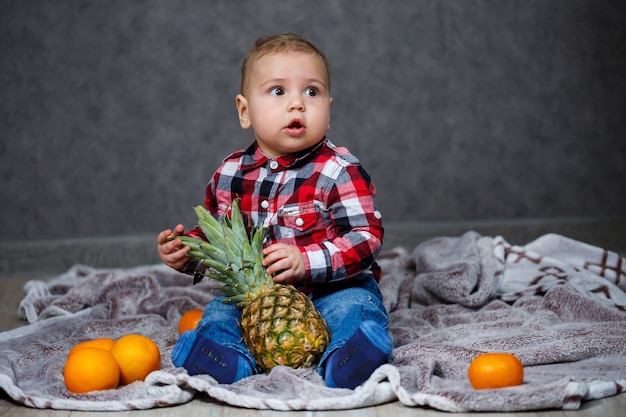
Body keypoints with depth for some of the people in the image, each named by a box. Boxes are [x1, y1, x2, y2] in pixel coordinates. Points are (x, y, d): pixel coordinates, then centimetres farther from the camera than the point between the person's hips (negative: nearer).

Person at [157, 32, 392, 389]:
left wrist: (306, 261, -29)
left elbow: (367, 238, -18)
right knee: (219, 312, -18)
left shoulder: (339, 170, -11)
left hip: (332, 290, -4)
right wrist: (187, 250, -3)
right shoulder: (231, 174, 4)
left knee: (354, 307, -31)